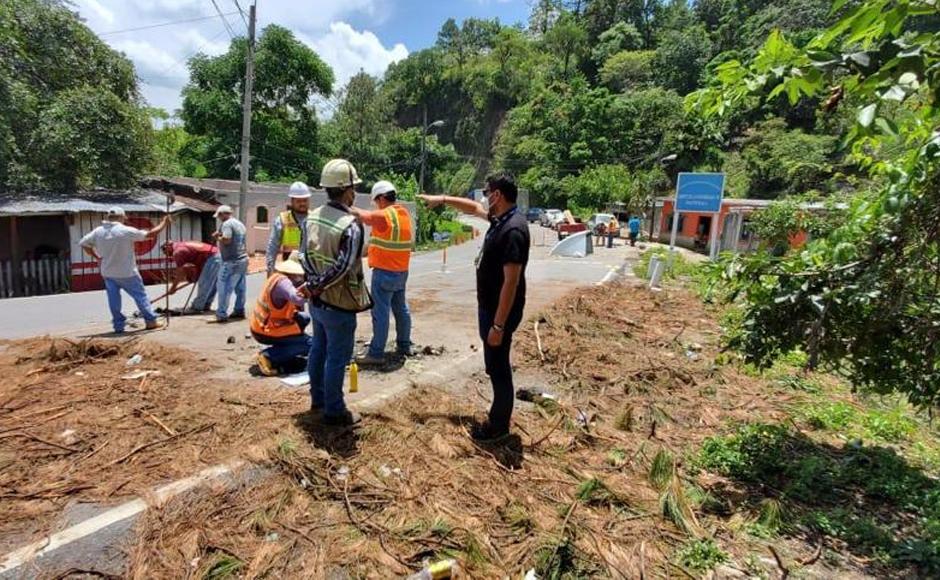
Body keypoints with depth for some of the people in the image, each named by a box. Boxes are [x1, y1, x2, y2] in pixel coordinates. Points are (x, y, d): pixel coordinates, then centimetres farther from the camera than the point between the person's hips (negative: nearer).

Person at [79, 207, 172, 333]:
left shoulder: (98, 231, -1)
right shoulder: (126, 231, -16)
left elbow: (83, 243, 7)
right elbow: (151, 234, -12)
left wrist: (96, 257, 11)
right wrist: (164, 223, 1)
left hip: (108, 273, 5)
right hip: (127, 273, -4)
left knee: (114, 299, 10)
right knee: (140, 295, 7)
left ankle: (118, 325, 15)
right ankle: (151, 321, 10)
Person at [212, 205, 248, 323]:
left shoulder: (227, 224, -11)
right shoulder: (240, 224, 17)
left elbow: (226, 240, -24)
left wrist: (217, 237, -6)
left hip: (232, 262, -9)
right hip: (243, 259, 9)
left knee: (224, 288, -5)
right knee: (240, 288, 13)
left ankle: (221, 314, -4)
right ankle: (239, 310, 20)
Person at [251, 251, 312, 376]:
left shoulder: (278, 276, 4)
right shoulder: (283, 282, -24)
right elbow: (297, 298, -43)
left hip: (260, 325, 9)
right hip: (265, 331, -9)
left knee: (304, 318, 18)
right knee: (309, 344, -6)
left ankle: (283, 351, 14)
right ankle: (269, 356, -10)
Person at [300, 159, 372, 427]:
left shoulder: (312, 217, 2)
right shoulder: (351, 225, -22)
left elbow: (305, 256, 4)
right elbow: (342, 268, -24)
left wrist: (314, 283, 1)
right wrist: (320, 285, -13)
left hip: (317, 302, 8)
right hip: (339, 305, -8)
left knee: (318, 350, 20)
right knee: (337, 359, 4)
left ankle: (318, 399, 37)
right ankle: (334, 411, 17)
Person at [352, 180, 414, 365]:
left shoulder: (384, 215, -17)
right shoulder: (404, 213, 7)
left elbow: (363, 216, -4)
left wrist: (351, 209, 12)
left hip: (384, 272, -8)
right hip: (401, 271, 8)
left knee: (380, 313, -4)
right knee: (401, 309, 16)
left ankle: (376, 353, 1)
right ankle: (404, 345, 27)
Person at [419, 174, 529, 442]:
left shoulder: (513, 229, -25)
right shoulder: (501, 219, 5)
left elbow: (511, 282, -27)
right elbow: (474, 208, 27)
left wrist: (498, 325, -25)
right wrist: (442, 199, 29)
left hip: (500, 312, -10)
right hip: (489, 308, 10)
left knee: (498, 367, 4)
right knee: (495, 365, 19)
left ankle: (499, 426, 21)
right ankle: (498, 418, 34)